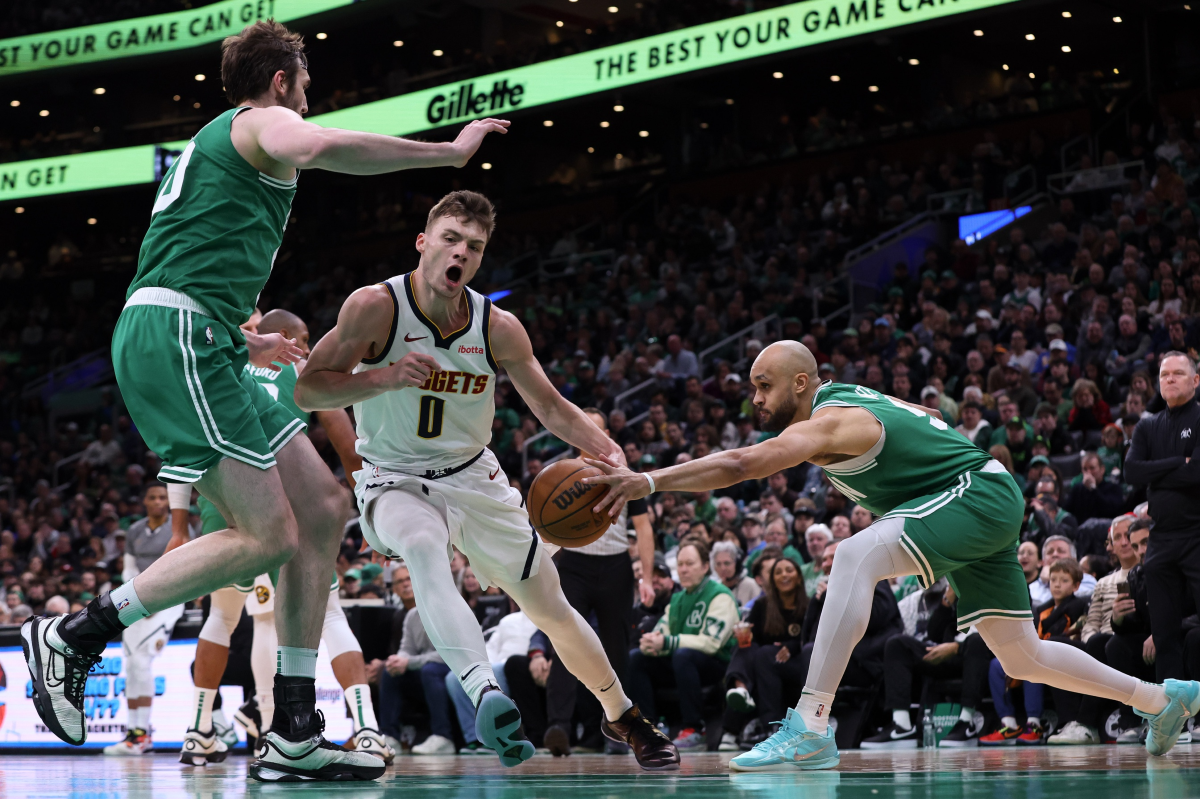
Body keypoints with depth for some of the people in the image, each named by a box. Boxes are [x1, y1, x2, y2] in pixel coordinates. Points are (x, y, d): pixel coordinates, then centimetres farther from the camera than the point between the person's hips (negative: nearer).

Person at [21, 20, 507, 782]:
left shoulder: (214, 144, 32)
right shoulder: (264, 122, 2)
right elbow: (321, 147, -24)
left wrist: (243, 340, 44)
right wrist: (449, 150, -15)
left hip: (193, 348, 10)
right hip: (177, 337, -10)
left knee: (324, 507, 4)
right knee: (266, 535, -17)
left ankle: (295, 735, 2)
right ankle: (75, 635, -9)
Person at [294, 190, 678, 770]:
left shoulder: (498, 329, -9)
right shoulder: (375, 307, -18)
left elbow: (550, 406, 1)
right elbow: (306, 391, -18)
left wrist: (609, 452, -17)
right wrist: (383, 378, -33)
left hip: (472, 477, 4)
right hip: (395, 479, -4)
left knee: (550, 606, 7)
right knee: (424, 548, -39)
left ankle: (622, 717, 29)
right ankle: (483, 690, -54)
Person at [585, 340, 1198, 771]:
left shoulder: (827, 424, -20)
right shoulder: (844, 398, 8)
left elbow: (741, 465, -34)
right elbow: (924, 418, 24)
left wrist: (648, 481, -39)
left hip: (980, 494, -11)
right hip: (987, 512, 11)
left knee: (857, 556, -30)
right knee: (1022, 657, 16)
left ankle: (811, 727, -39)